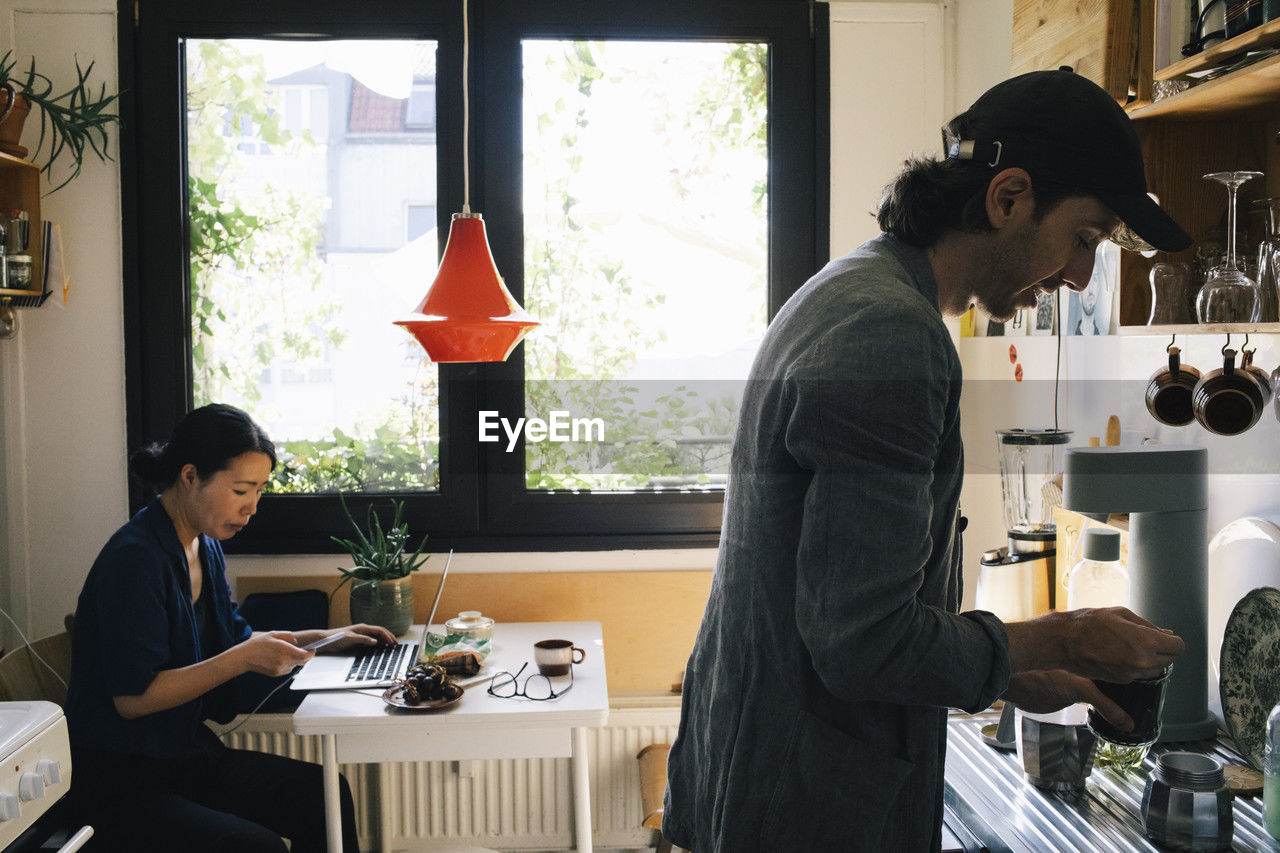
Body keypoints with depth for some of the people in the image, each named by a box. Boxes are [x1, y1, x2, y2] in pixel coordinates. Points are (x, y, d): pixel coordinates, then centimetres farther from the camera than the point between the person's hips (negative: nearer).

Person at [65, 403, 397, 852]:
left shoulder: (205, 546, 6)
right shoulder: (133, 560, -22)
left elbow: (232, 638, 20)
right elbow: (132, 698, -24)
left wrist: (327, 638, 12)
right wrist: (243, 658, -25)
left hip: (189, 755, 9)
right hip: (118, 782, -9)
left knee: (327, 796, -4)